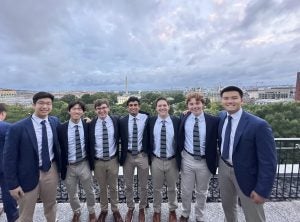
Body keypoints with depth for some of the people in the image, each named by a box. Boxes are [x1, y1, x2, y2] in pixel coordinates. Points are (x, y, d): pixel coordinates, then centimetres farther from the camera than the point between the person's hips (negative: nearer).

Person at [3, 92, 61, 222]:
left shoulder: (55, 122, -5)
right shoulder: (17, 128, -17)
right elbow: (9, 158, -10)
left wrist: (60, 166, 8)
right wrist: (13, 184, -9)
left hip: (51, 170, 3)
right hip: (28, 175, -3)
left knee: (51, 205, 25)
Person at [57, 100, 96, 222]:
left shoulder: (87, 126, -7)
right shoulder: (61, 128, -9)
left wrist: (91, 162, 1)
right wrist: (60, 167, -3)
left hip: (84, 165, 0)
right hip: (68, 166, 0)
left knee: (90, 191, 17)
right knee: (72, 194, 22)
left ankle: (91, 212, 45)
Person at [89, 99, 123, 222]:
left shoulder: (116, 120, -7)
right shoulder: (91, 123, -6)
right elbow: (89, 143, 2)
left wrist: (120, 156, 1)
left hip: (113, 160, 0)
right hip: (98, 161, 1)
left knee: (113, 187, 17)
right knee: (102, 188, 19)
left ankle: (115, 210, 40)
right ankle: (104, 210, 44)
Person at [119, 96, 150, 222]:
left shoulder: (146, 119, -7)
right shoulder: (122, 121, -3)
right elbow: (121, 140, 0)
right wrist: (121, 156, -3)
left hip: (142, 155, -1)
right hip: (127, 156, 1)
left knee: (143, 186, 16)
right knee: (128, 186, 18)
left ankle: (142, 209, 40)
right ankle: (130, 208, 42)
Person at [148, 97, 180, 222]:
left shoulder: (176, 121, -8)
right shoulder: (151, 121, -5)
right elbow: (147, 140, 3)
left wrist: (179, 159, -5)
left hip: (172, 160, 0)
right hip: (156, 160, 1)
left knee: (172, 188, 21)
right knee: (156, 188, 18)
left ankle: (172, 210, 46)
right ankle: (157, 211, 43)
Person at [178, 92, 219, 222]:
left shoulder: (213, 120, -10)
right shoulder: (183, 119, -6)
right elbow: (179, 138, 3)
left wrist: (214, 161, -6)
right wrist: (179, 155, 1)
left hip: (205, 162, 0)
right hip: (187, 160, 1)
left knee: (202, 192, 20)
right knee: (186, 191, 17)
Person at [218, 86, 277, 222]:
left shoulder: (258, 125, -23)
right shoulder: (221, 117, -6)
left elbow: (268, 162, -18)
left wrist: (262, 190, -16)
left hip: (245, 174, -4)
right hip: (224, 168, 5)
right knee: (227, 206, 26)